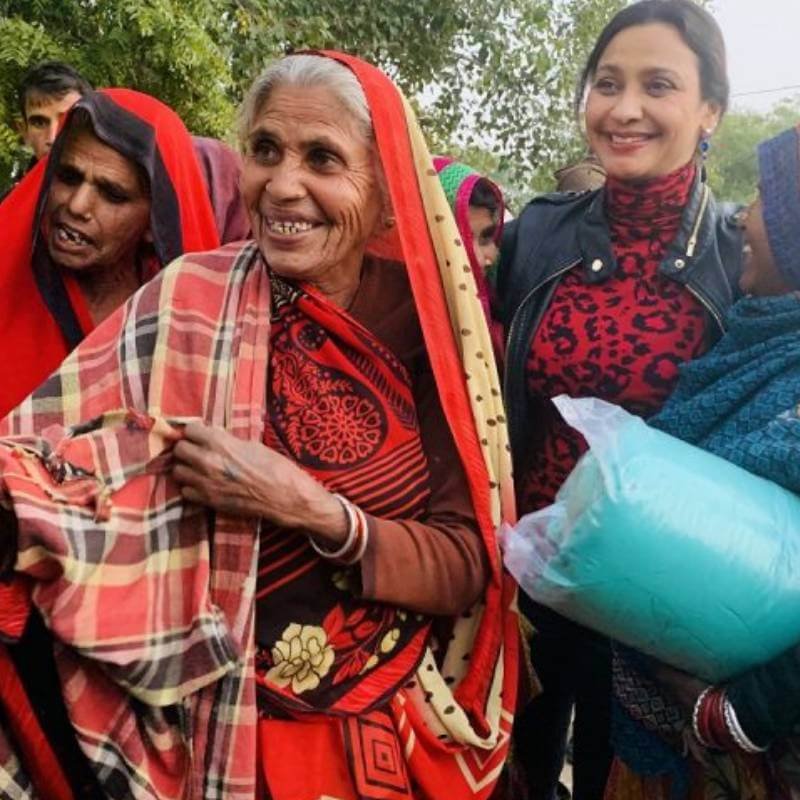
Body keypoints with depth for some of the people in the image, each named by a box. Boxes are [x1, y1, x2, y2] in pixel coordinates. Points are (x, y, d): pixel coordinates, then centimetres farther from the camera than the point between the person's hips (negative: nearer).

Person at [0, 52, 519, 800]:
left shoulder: (418, 320, -10)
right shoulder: (193, 303, -13)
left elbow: (467, 568, -12)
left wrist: (312, 511, -25)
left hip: (408, 728, 2)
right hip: (236, 735, -1)